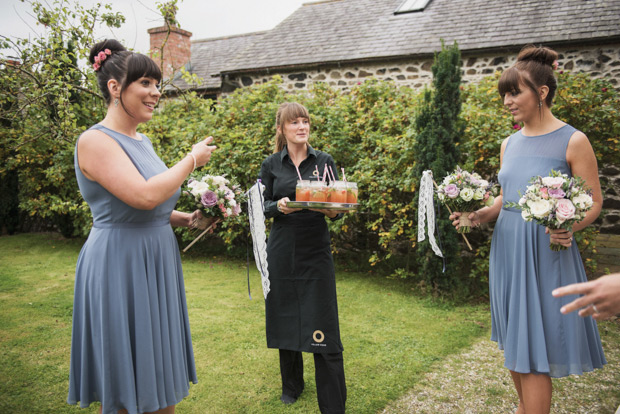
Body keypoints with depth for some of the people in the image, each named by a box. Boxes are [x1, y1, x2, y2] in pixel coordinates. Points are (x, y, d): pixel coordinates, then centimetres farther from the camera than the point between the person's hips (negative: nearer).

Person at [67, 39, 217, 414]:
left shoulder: (142, 141, 11)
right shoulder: (95, 141, -15)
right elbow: (144, 196, -27)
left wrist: (186, 218, 4)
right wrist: (193, 159, -15)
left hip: (157, 263, 8)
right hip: (119, 267, -8)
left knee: (160, 375, 18)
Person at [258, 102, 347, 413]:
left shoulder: (324, 161, 4)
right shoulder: (271, 164, 5)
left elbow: (337, 206, 5)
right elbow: (262, 206, 5)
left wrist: (333, 211, -18)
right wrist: (278, 206, -17)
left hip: (316, 250, -1)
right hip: (282, 250, 1)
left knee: (322, 325, -5)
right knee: (285, 318, 10)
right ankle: (292, 385, 33)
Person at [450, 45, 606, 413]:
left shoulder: (573, 141, -8)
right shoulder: (509, 144, 10)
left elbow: (594, 203, -6)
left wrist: (570, 228, -25)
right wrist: (479, 215, 0)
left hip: (546, 252, -6)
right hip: (507, 249, 6)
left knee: (534, 355, -1)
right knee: (513, 345, 16)